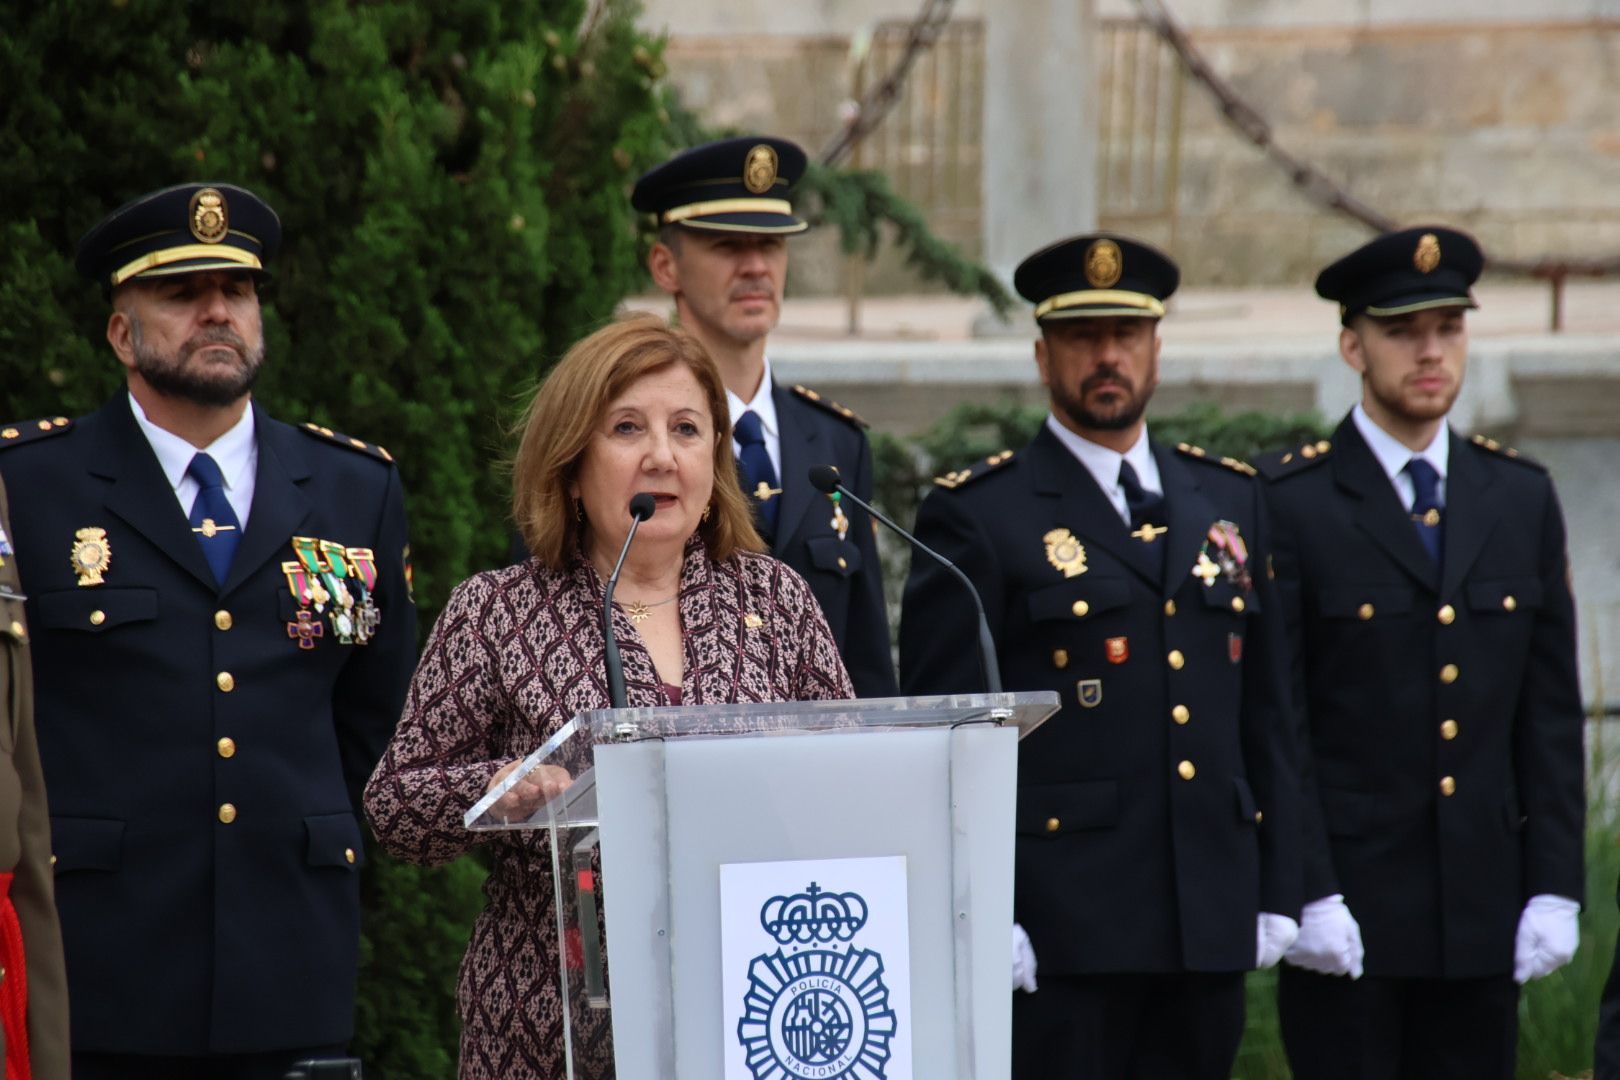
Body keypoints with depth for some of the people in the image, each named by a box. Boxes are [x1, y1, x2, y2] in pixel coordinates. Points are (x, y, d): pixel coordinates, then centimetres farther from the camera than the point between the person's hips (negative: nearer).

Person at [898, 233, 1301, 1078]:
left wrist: (1276, 893, 11)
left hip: (1207, 927, 5)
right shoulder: (977, 517, -1)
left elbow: (1265, 715, 17)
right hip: (1057, 934, -5)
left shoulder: (1228, 501, 16)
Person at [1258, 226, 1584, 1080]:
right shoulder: (1290, 505, -4)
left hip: (1484, 911, 4)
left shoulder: (1521, 499, 10)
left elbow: (1552, 713, 9)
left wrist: (1555, 888, 2)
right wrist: (1308, 896, -13)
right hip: (1347, 907, -4)